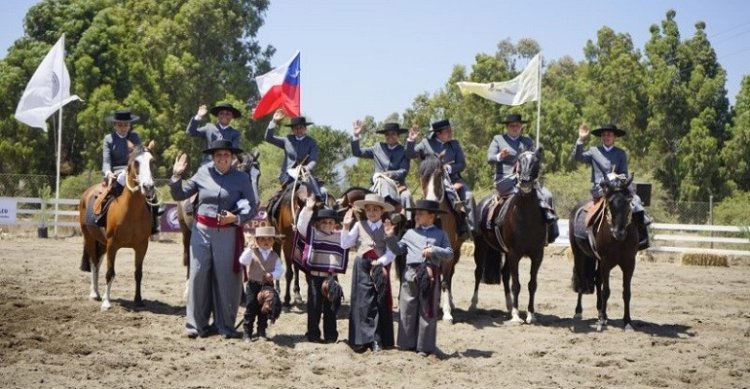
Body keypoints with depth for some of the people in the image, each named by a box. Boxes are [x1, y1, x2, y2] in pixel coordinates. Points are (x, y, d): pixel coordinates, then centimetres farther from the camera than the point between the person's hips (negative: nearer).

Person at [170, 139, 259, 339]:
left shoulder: (241, 178, -1)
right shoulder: (203, 174, 3)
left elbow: (253, 207, 1)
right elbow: (179, 195, 9)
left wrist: (237, 218, -16)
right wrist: (176, 176, -6)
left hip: (228, 234, -1)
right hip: (202, 231, 1)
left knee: (226, 278, 4)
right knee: (198, 276, 4)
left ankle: (225, 325, 16)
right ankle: (196, 324, 14)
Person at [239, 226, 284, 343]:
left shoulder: (275, 256, 4)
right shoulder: (252, 253, -3)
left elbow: (279, 270, -2)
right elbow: (243, 261, -19)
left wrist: (272, 275, -22)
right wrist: (250, 248, -26)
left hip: (268, 286, 2)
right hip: (253, 285, -2)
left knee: (264, 311, 9)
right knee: (251, 309, 0)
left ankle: (262, 332, 18)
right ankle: (247, 333, 6)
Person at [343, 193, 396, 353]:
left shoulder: (387, 228, 2)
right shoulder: (359, 226, 8)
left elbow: (391, 252, -4)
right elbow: (345, 244, 7)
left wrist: (380, 262, -16)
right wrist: (345, 227, -3)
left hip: (380, 268, -1)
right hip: (362, 268, 1)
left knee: (380, 304, 2)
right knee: (363, 303, -2)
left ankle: (378, 340, 7)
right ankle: (362, 339, 1)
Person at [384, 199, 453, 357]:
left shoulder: (440, 234, 8)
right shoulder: (410, 233, 15)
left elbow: (449, 254, 1)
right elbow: (398, 250, 15)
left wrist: (434, 251, -14)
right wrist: (390, 237, 2)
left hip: (430, 274, -2)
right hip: (410, 273, 2)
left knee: (427, 311, 3)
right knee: (407, 309, 5)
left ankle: (425, 346, 10)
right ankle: (407, 343, 16)